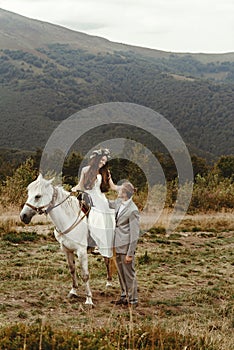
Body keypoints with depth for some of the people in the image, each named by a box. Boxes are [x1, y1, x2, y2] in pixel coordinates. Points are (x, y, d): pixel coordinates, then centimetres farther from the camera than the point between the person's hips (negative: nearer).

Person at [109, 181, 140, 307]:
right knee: (121, 273, 18)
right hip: (118, 245, 9)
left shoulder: (133, 210, -20)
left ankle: (133, 300, 14)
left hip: (126, 246, -9)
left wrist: (130, 253, -19)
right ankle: (124, 296, 31)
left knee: (129, 273, 2)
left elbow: (135, 234, -18)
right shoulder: (119, 203, 4)